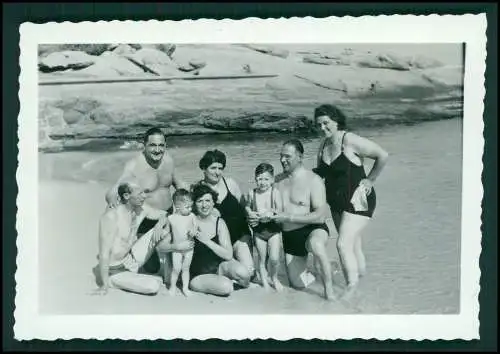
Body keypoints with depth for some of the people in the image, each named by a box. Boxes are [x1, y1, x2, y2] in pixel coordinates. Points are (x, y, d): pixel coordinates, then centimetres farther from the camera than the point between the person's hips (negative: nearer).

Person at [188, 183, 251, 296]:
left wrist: (206, 240, -18)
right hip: (199, 275, -2)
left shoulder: (219, 222, -1)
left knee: (242, 273, -30)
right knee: (225, 287, -32)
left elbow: (228, 255, -10)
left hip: (220, 265, 3)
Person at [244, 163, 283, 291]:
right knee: (262, 259, 9)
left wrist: (270, 213, -26)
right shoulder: (251, 193, -1)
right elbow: (247, 206, 14)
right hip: (258, 229, 2)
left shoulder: (274, 192, -8)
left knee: (274, 258, -8)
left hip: (273, 229, -2)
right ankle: (264, 282, 26)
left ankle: (274, 278, 20)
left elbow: (279, 211, -10)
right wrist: (250, 213, -6)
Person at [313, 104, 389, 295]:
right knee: (353, 245, 19)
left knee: (343, 244, -15)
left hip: (357, 200, -8)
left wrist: (369, 180, -13)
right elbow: (319, 172, 19)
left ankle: (352, 289, -8)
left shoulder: (350, 141, -18)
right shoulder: (324, 145, 7)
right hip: (336, 202, 8)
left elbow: (383, 155, -18)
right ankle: (361, 275, 34)